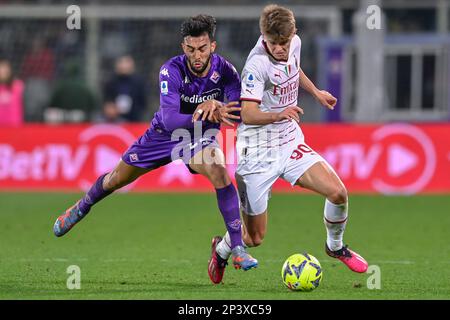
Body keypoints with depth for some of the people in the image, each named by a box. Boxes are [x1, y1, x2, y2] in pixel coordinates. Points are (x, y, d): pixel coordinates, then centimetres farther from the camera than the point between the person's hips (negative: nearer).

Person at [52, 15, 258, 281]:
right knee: (116, 179, 14)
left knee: (220, 172, -31)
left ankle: (237, 248, -24)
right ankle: (81, 208, 49)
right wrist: (209, 114, -54)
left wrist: (216, 105, -51)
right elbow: (169, 119, -40)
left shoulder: (224, 70, -24)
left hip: (200, 137, 0)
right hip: (165, 133, 0)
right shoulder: (171, 71, -31)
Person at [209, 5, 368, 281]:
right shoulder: (258, 64, -24)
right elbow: (248, 115, -28)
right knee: (254, 238, 0)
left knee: (338, 193, -12)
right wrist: (279, 114, -44)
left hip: (291, 144, 6)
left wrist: (315, 92, 26)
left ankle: (335, 246, 18)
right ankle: (222, 251, 35)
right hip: (258, 153, -6)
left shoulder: (294, 44, -2)